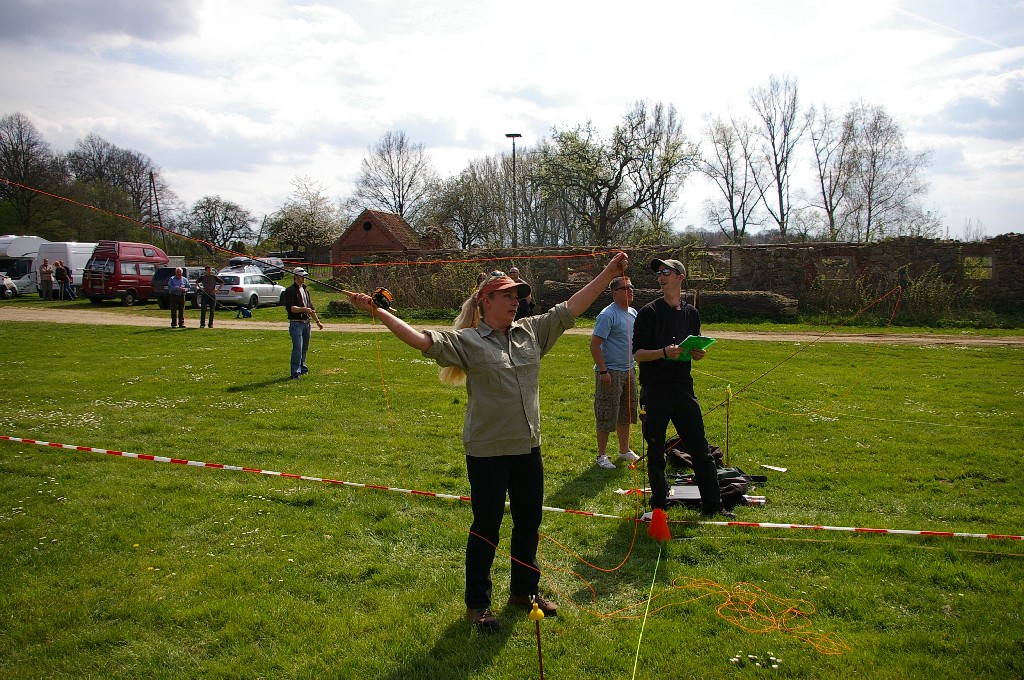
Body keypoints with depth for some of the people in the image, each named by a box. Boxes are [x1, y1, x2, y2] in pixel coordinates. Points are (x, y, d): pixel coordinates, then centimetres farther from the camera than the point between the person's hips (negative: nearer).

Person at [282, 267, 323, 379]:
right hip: (296, 323, -7)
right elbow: (290, 308, -18)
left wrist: (318, 321, 25)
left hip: (306, 323, 7)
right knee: (297, 348, -11)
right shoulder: (290, 290, -7)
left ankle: (302, 369, 25)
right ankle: (295, 373, -7)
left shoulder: (305, 290, 18)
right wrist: (303, 309, -31)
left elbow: (311, 307, 24)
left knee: (304, 348, 13)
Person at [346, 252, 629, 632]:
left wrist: (608, 274, 7)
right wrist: (377, 312, -25)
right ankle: (477, 603, 24)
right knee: (486, 528, 7)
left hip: (528, 448, 6)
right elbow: (422, 340, -18)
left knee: (529, 523, 17)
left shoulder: (532, 333, 6)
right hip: (487, 452, -6)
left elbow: (570, 309, 8)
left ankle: (525, 590, 37)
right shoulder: (467, 341, -9)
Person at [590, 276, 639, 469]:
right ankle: (602, 456, 10)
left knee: (626, 414, 18)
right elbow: (594, 344, -19)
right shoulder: (608, 315, -16)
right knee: (607, 417, -1)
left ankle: (625, 450, 32)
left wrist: (634, 365, 19)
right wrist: (603, 371, -22)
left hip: (629, 371, 8)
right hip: (611, 373, -8)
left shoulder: (633, 313, 10)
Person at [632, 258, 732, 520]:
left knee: (700, 450, 6)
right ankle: (659, 505, 19)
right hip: (654, 392, -4)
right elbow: (637, 353, -7)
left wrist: (697, 353, -3)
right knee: (656, 453, 6)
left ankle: (712, 505, 15)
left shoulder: (691, 313, 11)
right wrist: (665, 352, -23)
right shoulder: (649, 312, -3)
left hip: (683, 388, 4)